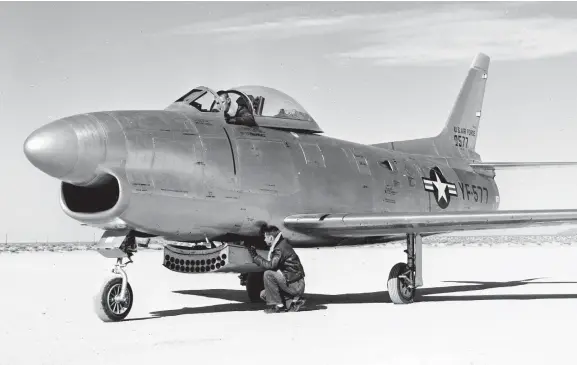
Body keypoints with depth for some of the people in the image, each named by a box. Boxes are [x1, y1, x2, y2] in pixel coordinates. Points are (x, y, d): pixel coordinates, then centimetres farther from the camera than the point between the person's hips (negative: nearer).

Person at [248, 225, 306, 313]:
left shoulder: (281, 248, -17)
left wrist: (255, 257, -19)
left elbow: (271, 265, -28)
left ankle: (278, 306, -15)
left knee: (268, 274, -23)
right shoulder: (280, 245, 14)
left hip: (295, 285, -10)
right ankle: (294, 300, 6)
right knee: (264, 294, 12)